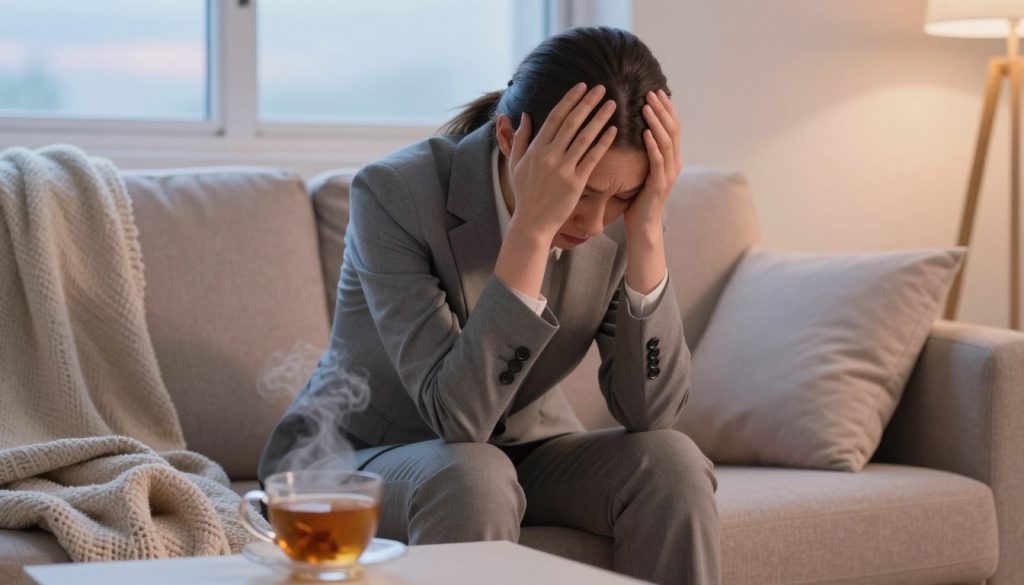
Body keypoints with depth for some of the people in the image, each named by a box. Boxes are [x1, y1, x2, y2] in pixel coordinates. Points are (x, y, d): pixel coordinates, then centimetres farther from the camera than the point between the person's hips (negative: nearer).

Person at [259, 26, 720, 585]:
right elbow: (457, 414, -33)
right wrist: (533, 229, -40)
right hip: (363, 456, -4)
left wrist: (646, 232, -28)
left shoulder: (623, 211, -13)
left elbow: (650, 413, -18)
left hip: (524, 450, 4)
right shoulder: (395, 193, -26)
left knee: (671, 463, -22)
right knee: (474, 477, -36)